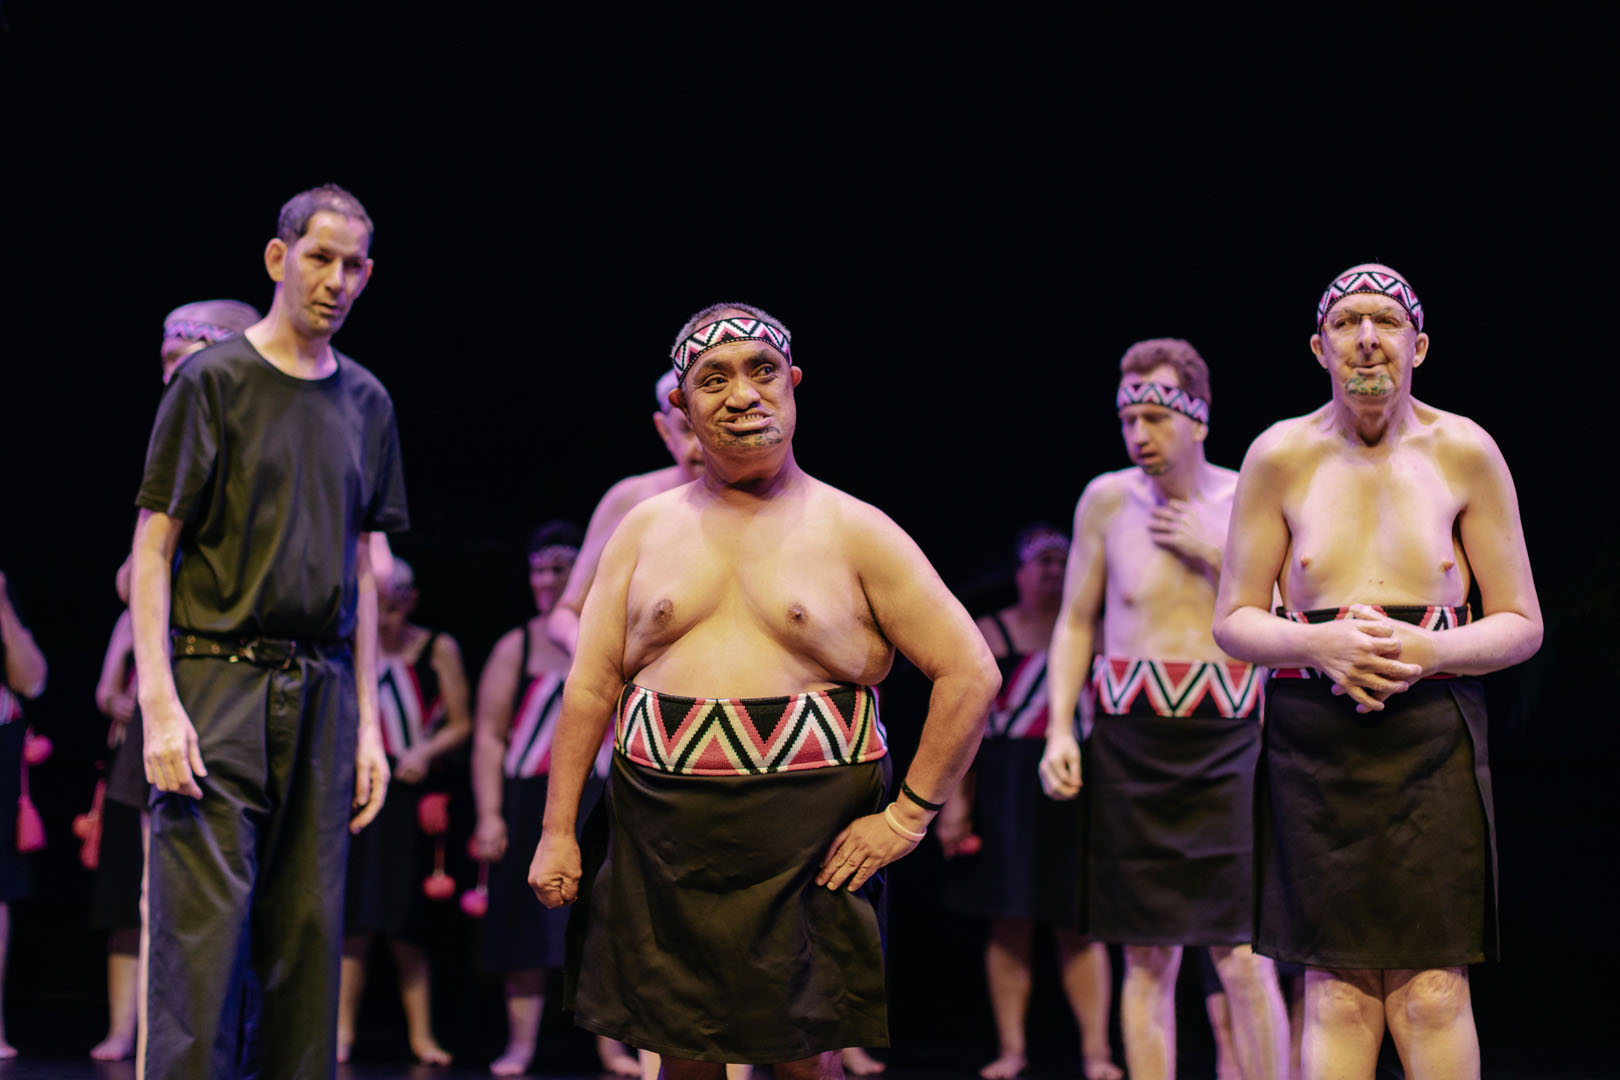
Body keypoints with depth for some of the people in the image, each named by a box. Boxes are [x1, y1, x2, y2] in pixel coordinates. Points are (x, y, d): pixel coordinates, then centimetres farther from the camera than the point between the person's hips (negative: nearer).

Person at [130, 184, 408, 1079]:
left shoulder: (366, 403, 15)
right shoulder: (213, 381, 0)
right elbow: (153, 549, -3)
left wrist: (367, 721, 12)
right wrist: (158, 701, -14)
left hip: (323, 692, 5)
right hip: (219, 679, -5)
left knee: (308, 938, 4)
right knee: (201, 935, -10)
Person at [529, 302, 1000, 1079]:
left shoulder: (855, 533, 2)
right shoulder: (645, 530, 11)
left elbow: (972, 675, 0)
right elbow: (590, 684, 10)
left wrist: (907, 817, -5)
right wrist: (557, 830, 4)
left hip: (808, 841, -2)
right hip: (661, 833, 2)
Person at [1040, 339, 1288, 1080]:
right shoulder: (1107, 500, 4)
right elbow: (1076, 622, 10)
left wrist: (1215, 554, -11)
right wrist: (1059, 730, 1)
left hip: (1226, 742, -1)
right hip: (1128, 739, 1)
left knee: (1245, 962, -6)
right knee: (1147, 959, 5)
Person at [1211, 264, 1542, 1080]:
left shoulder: (1464, 453, 3)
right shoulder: (1281, 456, 4)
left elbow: (1521, 625, 6)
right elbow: (1234, 622, 6)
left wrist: (1425, 652, -14)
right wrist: (1323, 645, -14)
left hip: (1433, 737, 0)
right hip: (1314, 740, 0)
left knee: (1431, 987, -6)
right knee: (1336, 986, -2)